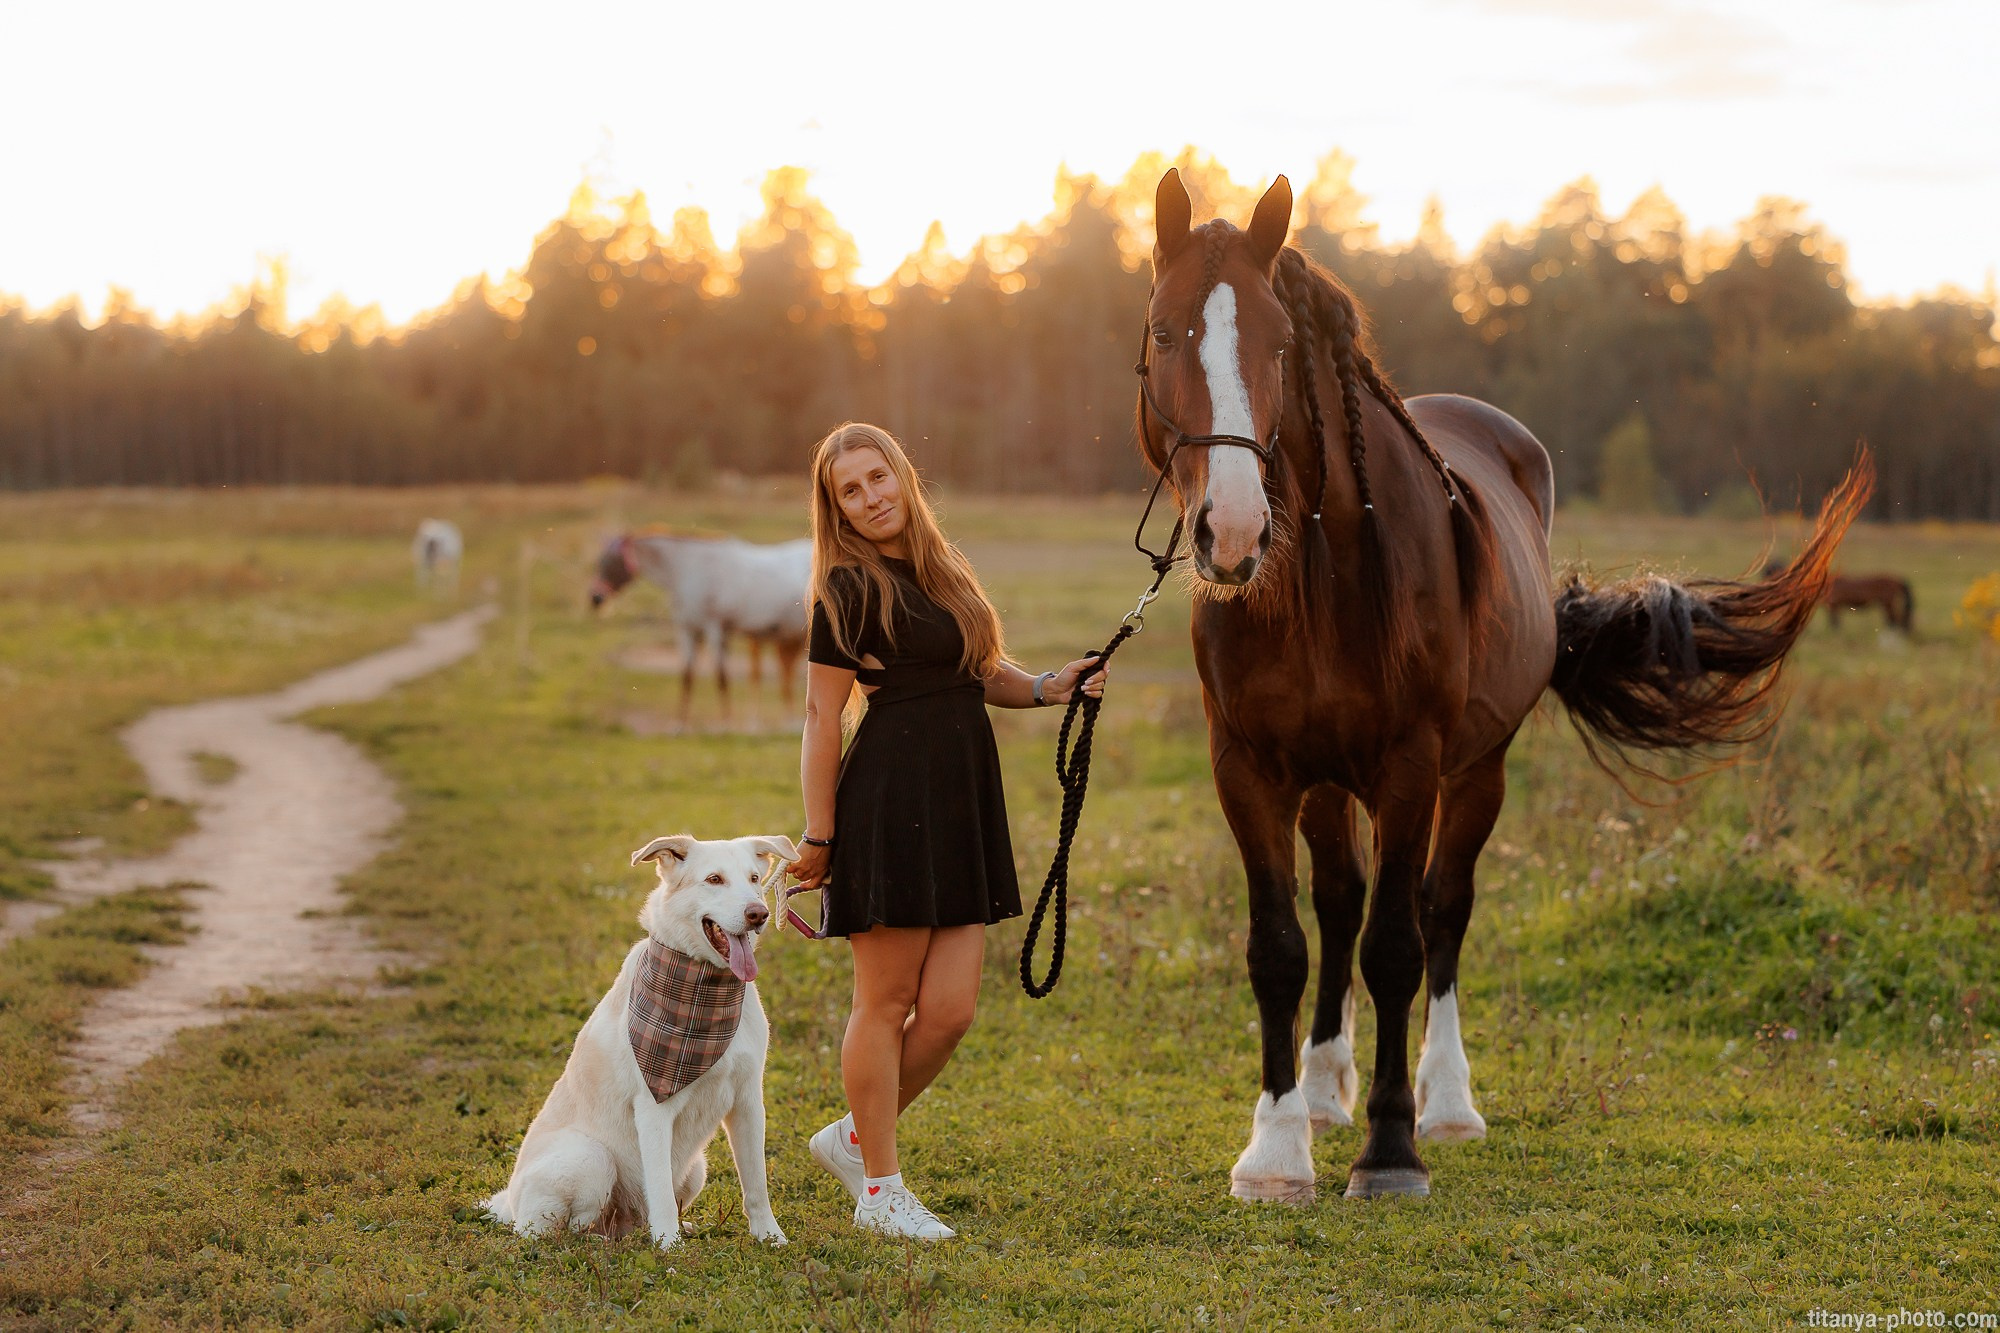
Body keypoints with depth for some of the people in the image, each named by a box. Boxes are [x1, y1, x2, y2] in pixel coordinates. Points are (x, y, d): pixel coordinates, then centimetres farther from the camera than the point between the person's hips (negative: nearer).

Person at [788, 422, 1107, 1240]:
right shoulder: (851, 588, -7)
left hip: (963, 804, 7)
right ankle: (879, 1188, 10)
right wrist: (818, 836, -11)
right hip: (893, 797, -7)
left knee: (949, 1009, 3)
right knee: (888, 1004, 0)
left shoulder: (940, 569, 15)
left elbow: (979, 673, 27)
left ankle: (852, 1138, 23)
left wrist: (1046, 689, 7)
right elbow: (822, 718, -9)